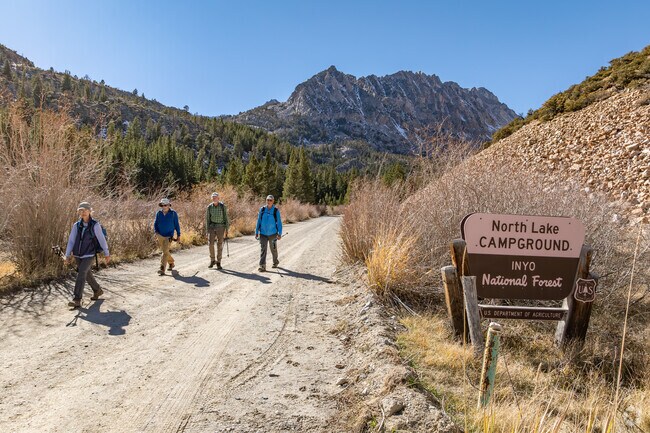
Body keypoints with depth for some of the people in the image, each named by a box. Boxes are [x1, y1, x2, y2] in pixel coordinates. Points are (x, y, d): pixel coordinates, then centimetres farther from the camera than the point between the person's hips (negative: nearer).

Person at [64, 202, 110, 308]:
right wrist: (67, 255, -6)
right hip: (78, 255, 5)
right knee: (87, 274, 18)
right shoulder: (76, 225, 1)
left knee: (81, 274, -18)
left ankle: (77, 300, -18)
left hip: (89, 255, -5)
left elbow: (102, 239, -4)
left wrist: (107, 254, 2)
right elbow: (71, 241, 1)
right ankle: (97, 290, 40)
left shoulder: (95, 225, -11)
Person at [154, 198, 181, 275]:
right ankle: (171, 263, 40)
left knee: (165, 252, -13)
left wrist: (178, 234, 4)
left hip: (169, 236, -4)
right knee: (164, 251, 17)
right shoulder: (158, 213, 3)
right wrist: (156, 232, -8)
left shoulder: (173, 213, -4)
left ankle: (162, 269, -15)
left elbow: (176, 224, 2)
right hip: (160, 235, 4)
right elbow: (155, 223, 9)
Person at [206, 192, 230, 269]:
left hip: (220, 227, -2)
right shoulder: (209, 207, 0)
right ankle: (212, 260, 10)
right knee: (210, 243, -8)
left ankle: (218, 263, 8)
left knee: (220, 245, -1)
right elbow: (207, 219, 4)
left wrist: (227, 229, -7)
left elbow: (226, 217, -3)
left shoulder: (223, 206, -7)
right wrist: (207, 231, 0)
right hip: (212, 227, 2)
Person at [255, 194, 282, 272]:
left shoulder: (276, 211, -6)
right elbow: (258, 221, 6)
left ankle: (275, 262, 38)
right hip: (263, 234, 1)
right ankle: (262, 266, -7)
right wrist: (256, 232, 5)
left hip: (272, 234, -1)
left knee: (273, 249, 15)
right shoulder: (262, 210, 0)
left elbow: (279, 223, -2)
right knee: (263, 249, -7)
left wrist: (280, 234, -5)